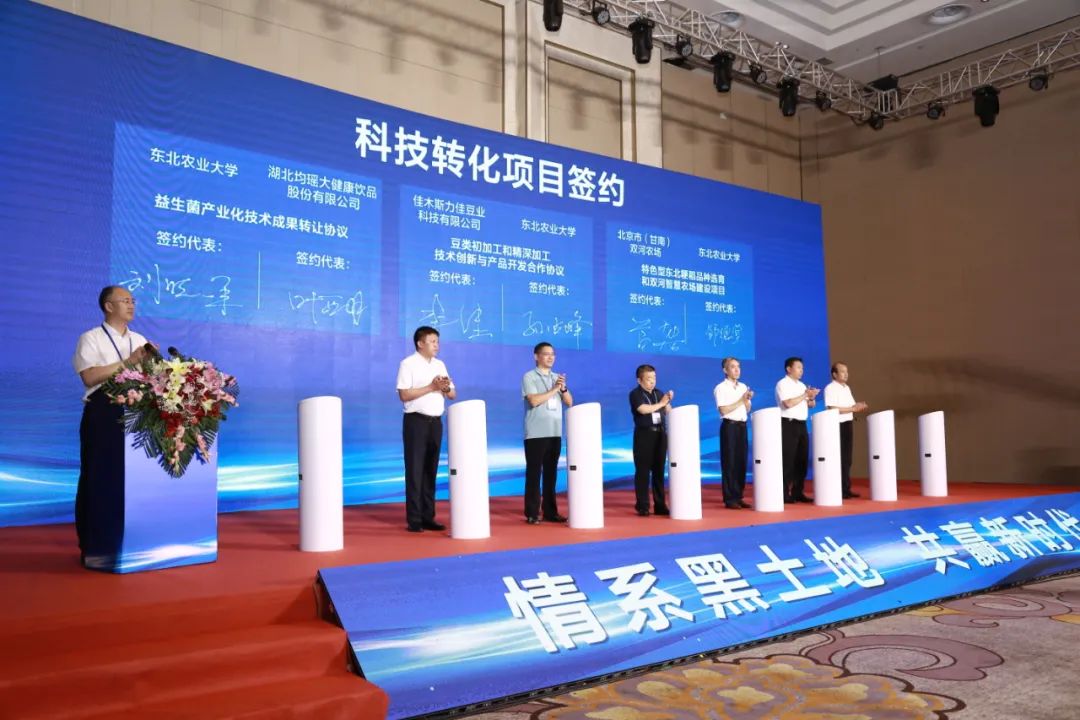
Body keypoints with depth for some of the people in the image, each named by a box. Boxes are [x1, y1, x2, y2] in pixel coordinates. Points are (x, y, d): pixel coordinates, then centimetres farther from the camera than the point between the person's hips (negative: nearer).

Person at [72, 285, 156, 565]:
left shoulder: (140, 340, 17)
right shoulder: (91, 338, -1)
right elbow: (89, 376, -15)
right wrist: (126, 363, -16)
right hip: (103, 415, -5)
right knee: (100, 478, -2)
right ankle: (95, 546, 6)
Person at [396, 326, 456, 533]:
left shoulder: (440, 365, 15)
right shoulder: (408, 364, -5)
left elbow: (453, 394, 15)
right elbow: (404, 394, -14)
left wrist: (446, 388, -8)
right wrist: (431, 387, -16)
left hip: (435, 421, 6)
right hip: (416, 420, -6)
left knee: (431, 470, 8)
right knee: (415, 470, -4)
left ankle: (428, 517, 14)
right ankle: (414, 519, 0)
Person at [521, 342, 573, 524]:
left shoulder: (557, 378, 15)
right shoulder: (529, 377, -2)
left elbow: (569, 402, 10)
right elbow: (534, 400, -15)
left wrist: (563, 388, -7)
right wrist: (554, 389, -13)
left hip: (555, 432, 5)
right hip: (536, 433, -5)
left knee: (551, 473, 8)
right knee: (534, 472, -3)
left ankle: (550, 511, 14)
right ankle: (532, 513, 2)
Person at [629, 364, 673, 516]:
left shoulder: (659, 393, 13)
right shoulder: (635, 394, -5)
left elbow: (668, 412, 14)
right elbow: (643, 409, -20)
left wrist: (668, 401, -3)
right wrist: (660, 403, -10)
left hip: (660, 433, 5)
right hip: (644, 434, -5)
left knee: (659, 471, 8)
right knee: (643, 471, -2)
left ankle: (660, 505, 13)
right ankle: (642, 506, 3)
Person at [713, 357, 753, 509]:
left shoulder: (743, 387, 14)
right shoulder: (721, 388, -6)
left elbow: (747, 409, 14)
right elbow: (723, 410, -15)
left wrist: (747, 399, -5)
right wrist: (741, 400, -14)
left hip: (742, 426, 6)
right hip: (729, 426, -6)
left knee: (741, 462, 7)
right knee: (729, 462, -5)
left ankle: (738, 496, 14)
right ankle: (729, 499, -1)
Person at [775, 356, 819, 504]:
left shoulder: (801, 385, 18)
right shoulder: (783, 384, -8)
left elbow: (811, 405, 18)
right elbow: (788, 403, -21)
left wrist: (811, 397, -4)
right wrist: (805, 395, -14)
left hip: (802, 425, 8)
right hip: (788, 425, -8)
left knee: (802, 459, 8)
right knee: (788, 460, -7)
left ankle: (798, 492, 15)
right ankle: (785, 494, -3)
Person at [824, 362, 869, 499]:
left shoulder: (846, 388, 17)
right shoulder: (830, 388, -11)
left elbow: (851, 406, 20)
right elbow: (833, 409, -20)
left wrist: (859, 407, -2)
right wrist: (853, 409, -19)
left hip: (848, 424, 9)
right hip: (838, 426, -9)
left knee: (847, 459, 9)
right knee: (840, 459, -7)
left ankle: (846, 489, 14)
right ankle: (839, 490, -3)